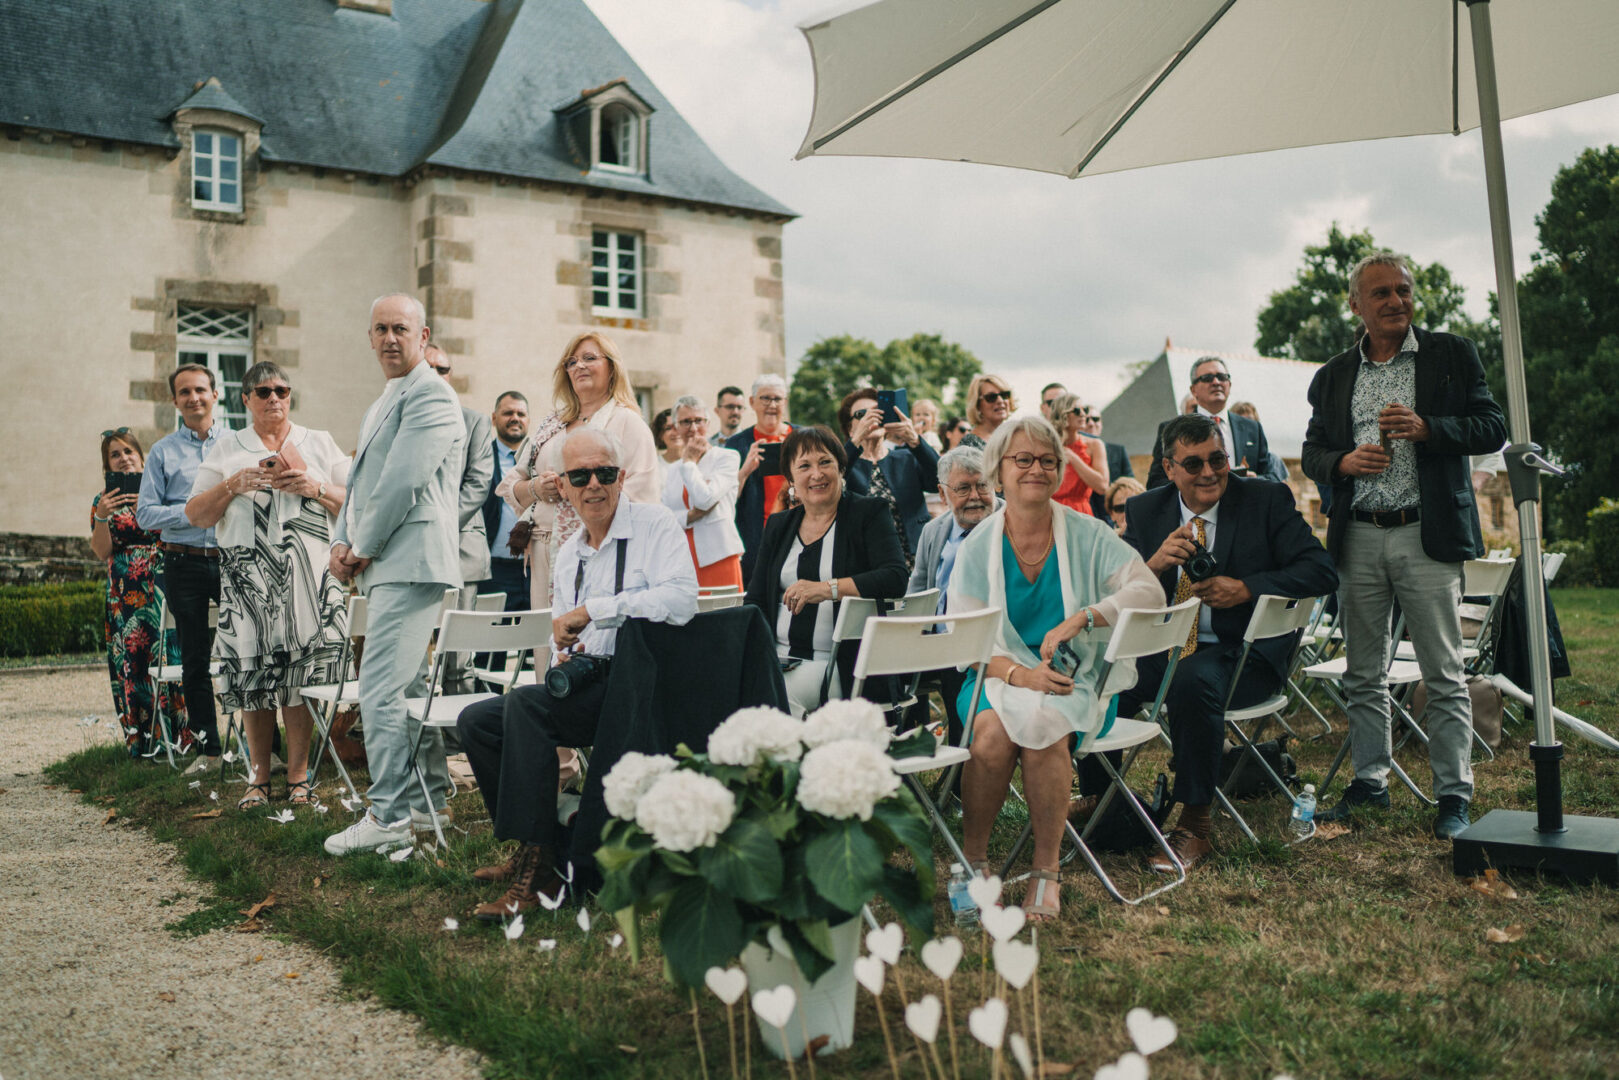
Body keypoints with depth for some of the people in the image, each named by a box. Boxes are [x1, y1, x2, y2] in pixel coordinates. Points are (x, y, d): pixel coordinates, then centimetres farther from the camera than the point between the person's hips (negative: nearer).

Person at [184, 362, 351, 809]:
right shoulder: (227, 448, 15)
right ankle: (259, 777, 11)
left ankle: (298, 776, 6)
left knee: (302, 671, -4)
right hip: (248, 578, 1)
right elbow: (196, 515, 10)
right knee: (253, 671, -1)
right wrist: (234, 485, -5)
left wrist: (315, 488, -8)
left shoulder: (320, 443, 14)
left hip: (310, 573, -1)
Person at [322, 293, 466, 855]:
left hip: (409, 561, -10)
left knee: (380, 690, -12)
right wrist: (340, 543, 7)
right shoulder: (381, 404, 24)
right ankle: (429, 798, 24)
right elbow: (359, 483, 23)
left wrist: (363, 549, -10)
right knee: (408, 687, 14)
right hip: (383, 564, 11)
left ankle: (389, 813, -5)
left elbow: (403, 482, -17)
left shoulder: (430, 394, -9)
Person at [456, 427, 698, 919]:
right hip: (585, 687, 9)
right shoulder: (568, 553, 17)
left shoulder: (654, 523, -7)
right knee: (476, 721, 2)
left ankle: (537, 871, -23)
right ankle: (533, 852, 6)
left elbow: (681, 600, -25)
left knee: (526, 703, -27)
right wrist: (563, 654, 3)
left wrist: (592, 610, -23)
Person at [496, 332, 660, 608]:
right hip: (544, 553, 5)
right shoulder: (549, 426, 20)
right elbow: (509, 486, 20)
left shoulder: (626, 421, 1)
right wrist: (535, 488, -2)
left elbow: (641, 493, -11)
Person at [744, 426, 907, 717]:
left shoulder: (870, 513, 4)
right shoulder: (778, 526, 17)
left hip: (834, 663, -4)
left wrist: (827, 588, -23)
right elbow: (756, 601, 13)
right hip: (777, 657, 4)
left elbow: (895, 578, -12)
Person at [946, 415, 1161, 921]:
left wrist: (1079, 620, -21)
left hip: (1072, 678, -1)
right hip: (1000, 674, 1)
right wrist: (1018, 673, -21)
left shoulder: (1087, 535, 3)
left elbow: (1146, 589, -7)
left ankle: (1046, 870, -16)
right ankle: (973, 860, -12)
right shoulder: (977, 546, 4)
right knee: (993, 732, -32)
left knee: (1042, 728, -33)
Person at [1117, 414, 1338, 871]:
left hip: (1243, 655, -3)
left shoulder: (1267, 500, 0)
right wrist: (1156, 564, -21)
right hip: (1164, 649, 4)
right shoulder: (1144, 511, 7)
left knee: (1192, 680, -36)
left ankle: (1194, 828, -20)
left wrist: (1246, 588, -20)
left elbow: (1322, 571, -8)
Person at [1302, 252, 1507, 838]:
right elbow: (1312, 453, 15)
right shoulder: (1333, 375, 13)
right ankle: (1370, 781, 21)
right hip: (1358, 538, 3)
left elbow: (1492, 428, 2)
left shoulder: (1453, 355, 6)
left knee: (1444, 674, -1)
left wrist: (1426, 428, -14)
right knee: (1363, 674, 9)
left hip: (1427, 534, -3)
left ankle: (1454, 794, 9)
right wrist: (1343, 462, -7)